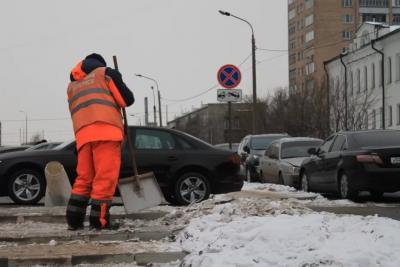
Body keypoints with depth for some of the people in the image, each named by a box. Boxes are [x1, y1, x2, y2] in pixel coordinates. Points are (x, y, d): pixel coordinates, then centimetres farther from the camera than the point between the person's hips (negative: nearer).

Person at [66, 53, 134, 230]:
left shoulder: (72, 86, 31)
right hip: (105, 131, -5)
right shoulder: (106, 73, 16)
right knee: (105, 177, -6)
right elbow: (127, 100, 9)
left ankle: (74, 219, 3)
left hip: (82, 134, 5)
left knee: (84, 178, 10)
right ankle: (99, 220, -11)